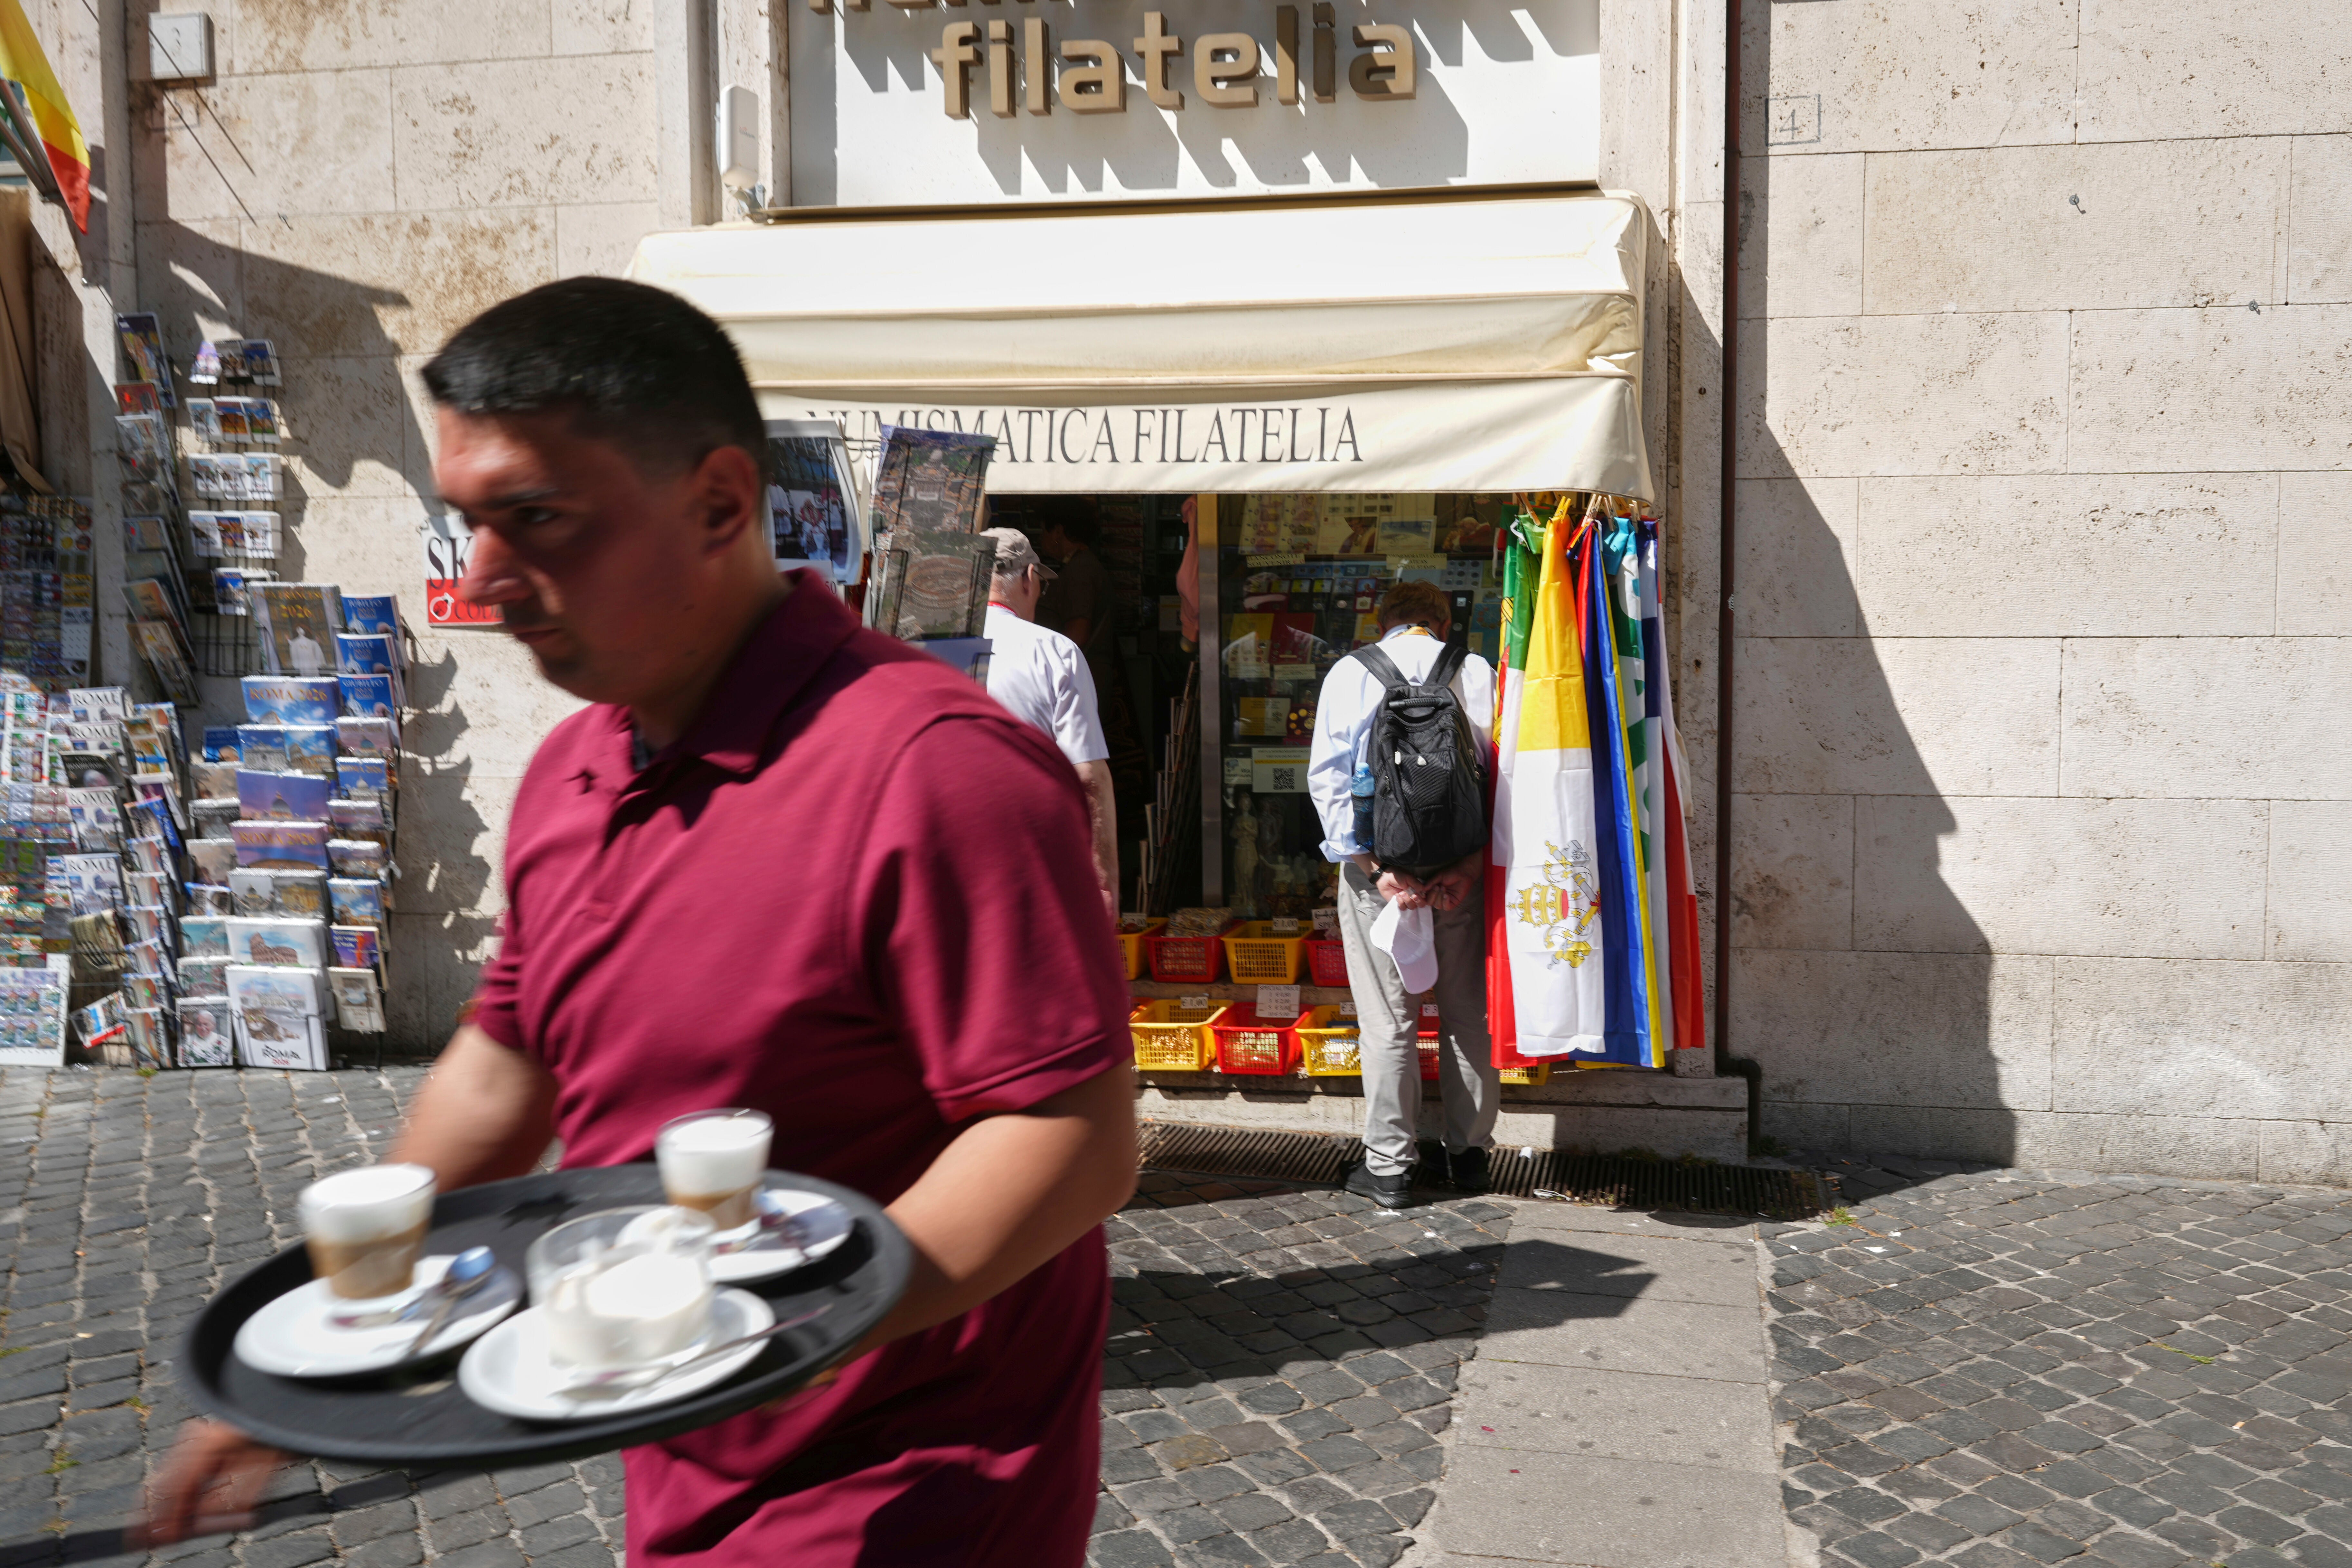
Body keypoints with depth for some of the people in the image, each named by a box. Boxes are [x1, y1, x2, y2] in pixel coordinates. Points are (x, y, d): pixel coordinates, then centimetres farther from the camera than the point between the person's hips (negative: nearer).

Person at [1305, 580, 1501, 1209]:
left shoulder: (1351, 673, 2)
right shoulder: (1480, 673, 4)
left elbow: (1328, 778, -7)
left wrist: (1373, 864, -11)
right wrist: (1470, 866, -9)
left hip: (1380, 864, -2)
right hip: (1464, 865, 2)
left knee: (1388, 1020, 4)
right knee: (1468, 1014, 13)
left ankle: (1389, 1166, 10)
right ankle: (1470, 1153, 23)